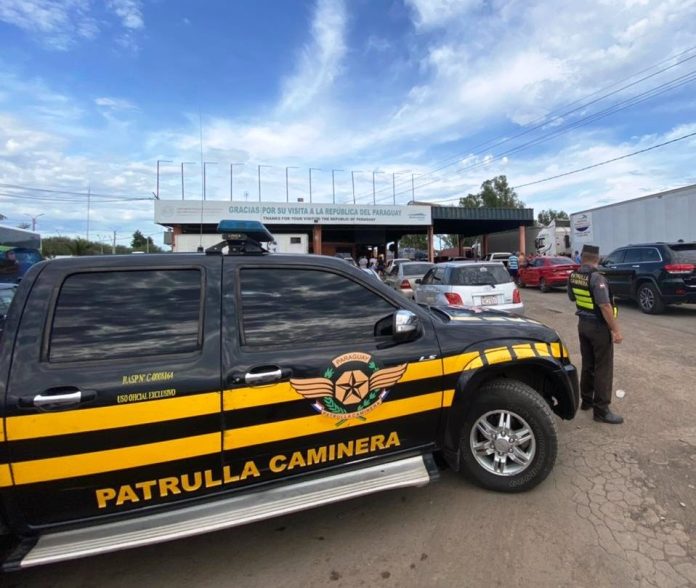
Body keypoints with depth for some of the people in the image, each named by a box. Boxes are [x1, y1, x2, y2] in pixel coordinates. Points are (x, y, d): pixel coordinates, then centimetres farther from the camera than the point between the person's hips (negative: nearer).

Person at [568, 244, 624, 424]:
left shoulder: (573, 277, 2)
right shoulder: (597, 278, -21)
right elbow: (605, 307, -24)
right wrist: (616, 330, -19)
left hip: (583, 323, 7)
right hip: (599, 326, -7)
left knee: (587, 364, 18)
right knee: (603, 368, 0)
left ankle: (586, 400, 28)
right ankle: (601, 410, 5)